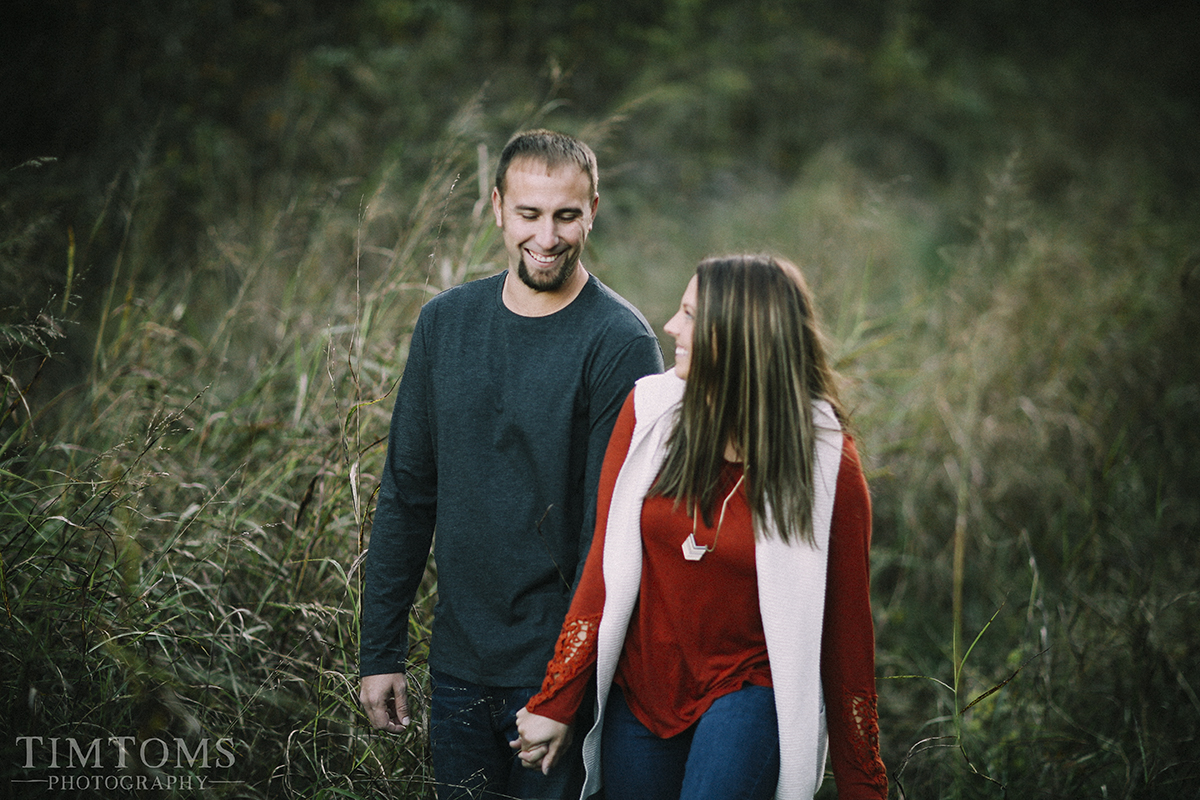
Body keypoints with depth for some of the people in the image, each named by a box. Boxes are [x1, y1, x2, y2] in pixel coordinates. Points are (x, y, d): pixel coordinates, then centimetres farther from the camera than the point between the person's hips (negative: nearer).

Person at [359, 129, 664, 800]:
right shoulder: (446, 321, 3)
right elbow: (407, 494, 8)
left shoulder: (621, 344, -12)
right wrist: (381, 650, 7)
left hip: (559, 670, -4)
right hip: (457, 665, 5)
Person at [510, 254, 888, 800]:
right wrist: (556, 703, -1)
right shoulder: (650, 411, -4)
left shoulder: (826, 462, -12)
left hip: (747, 693, -4)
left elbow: (846, 624, -5)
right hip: (640, 689, 4)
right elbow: (605, 567, 0)